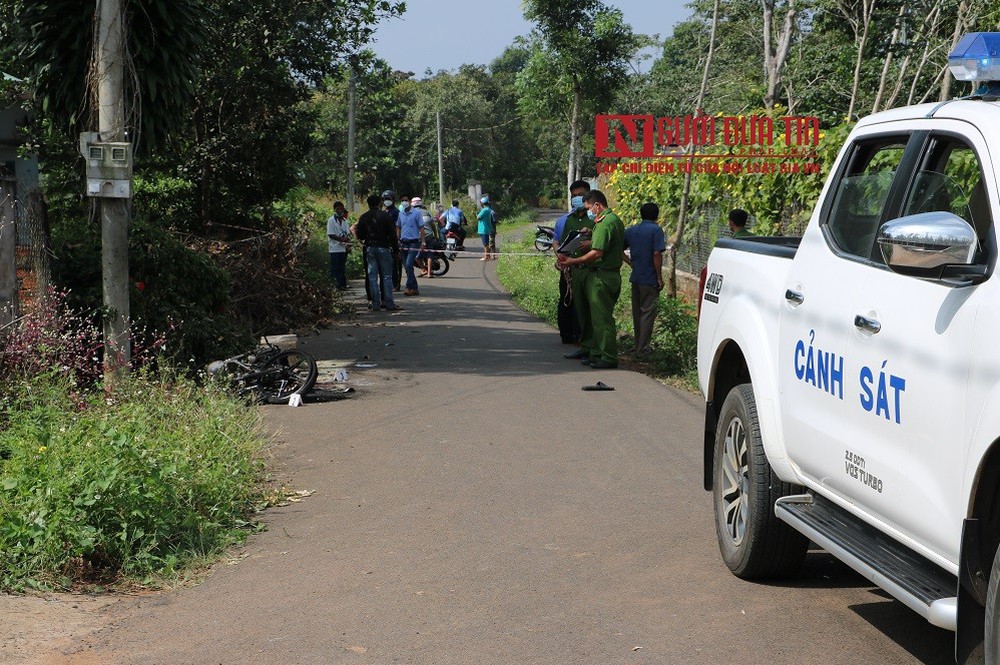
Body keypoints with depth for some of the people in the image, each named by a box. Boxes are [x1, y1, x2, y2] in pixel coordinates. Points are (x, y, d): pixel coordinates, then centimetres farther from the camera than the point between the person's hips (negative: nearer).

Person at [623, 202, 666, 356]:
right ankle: (642, 349, -2)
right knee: (647, 313, -1)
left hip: (635, 278, 6)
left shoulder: (631, 230, 9)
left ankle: (638, 346, 24)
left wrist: (630, 262, 9)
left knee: (637, 313, 15)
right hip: (649, 279, -6)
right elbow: (657, 254, -18)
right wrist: (660, 277, -13)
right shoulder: (655, 230, -10)